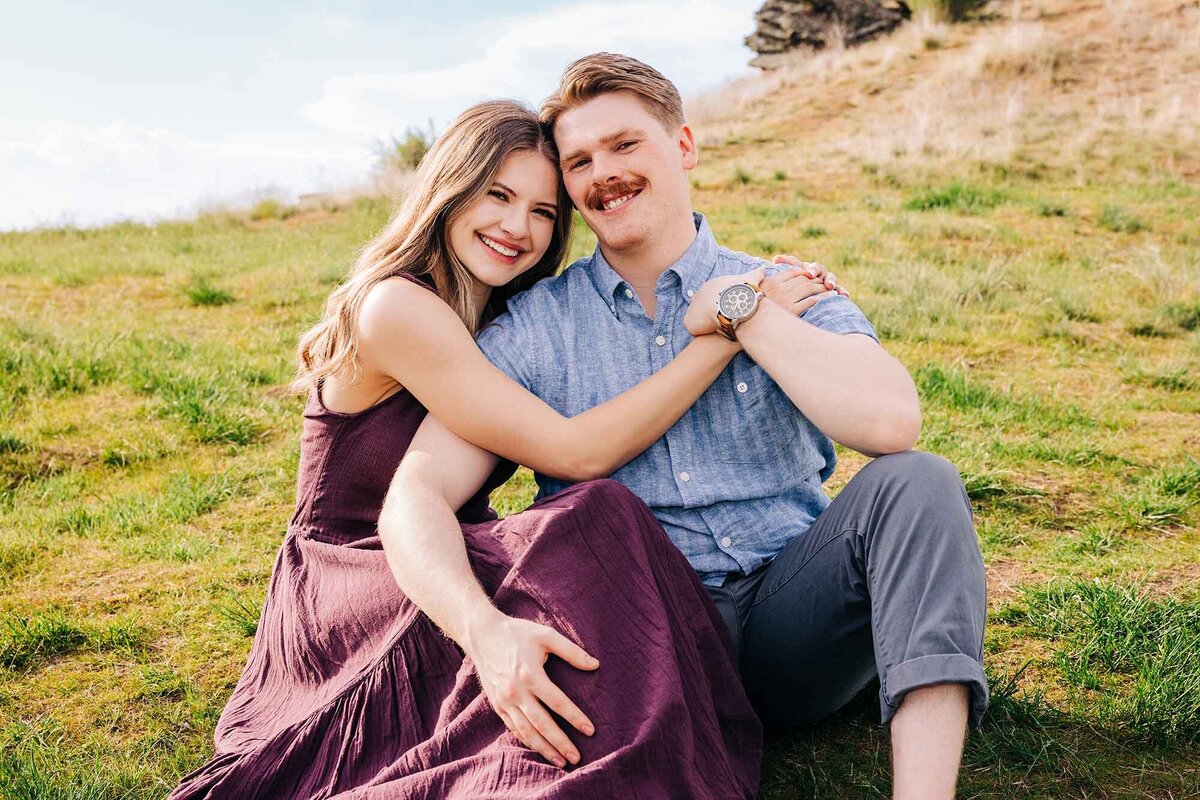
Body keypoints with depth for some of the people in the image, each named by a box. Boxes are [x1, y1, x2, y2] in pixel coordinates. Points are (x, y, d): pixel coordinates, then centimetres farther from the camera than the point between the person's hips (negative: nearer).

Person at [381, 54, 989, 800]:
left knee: (917, 481, -25)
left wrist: (741, 307, -12)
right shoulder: (535, 329, 3)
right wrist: (485, 628, -29)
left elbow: (892, 423, -17)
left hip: (792, 621, 1)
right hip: (650, 634, -1)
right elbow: (417, 497, -9)